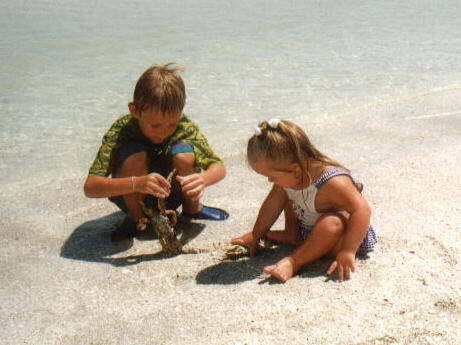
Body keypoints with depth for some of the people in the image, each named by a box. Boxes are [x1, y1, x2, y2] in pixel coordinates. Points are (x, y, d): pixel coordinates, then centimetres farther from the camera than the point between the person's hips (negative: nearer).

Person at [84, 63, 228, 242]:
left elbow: (219, 167, -17)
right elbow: (90, 187, -36)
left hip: (169, 198, 2)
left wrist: (203, 179, -42)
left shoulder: (185, 127, -20)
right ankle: (135, 217, -7)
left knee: (184, 154, -27)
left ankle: (193, 209, 1)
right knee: (135, 155, -32)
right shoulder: (121, 130, -27)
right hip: (132, 197, -2)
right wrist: (136, 183, -53)